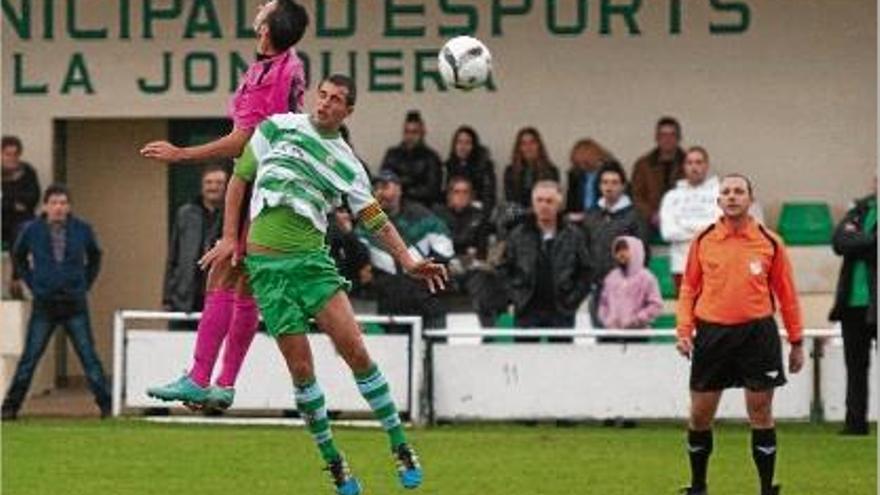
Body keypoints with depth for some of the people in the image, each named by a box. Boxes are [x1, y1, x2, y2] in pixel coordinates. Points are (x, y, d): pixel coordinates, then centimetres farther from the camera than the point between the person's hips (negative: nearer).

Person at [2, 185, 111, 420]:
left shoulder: (82, 230, 0)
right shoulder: (31, 231, -2)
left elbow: (95, 257, 16)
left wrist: (86, 284, 7)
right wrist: (32, 283, 7)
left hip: (75, 304, 0)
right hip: (44, 304, 0)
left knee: (89, 356, -2)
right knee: (29, 357, 2)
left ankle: (105, 404, 3)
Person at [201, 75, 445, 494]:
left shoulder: (347, 164, 7)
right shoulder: (278, 128, 4)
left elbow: (376, 220, 9)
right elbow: (241, 176, 11)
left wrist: (408, 262, -4)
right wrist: (231, 236, 8)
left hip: (312, 260, 1)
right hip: (266, 265, -1)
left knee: (356, 352, -12)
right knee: (301, 368, -3)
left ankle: (400, 446, -1)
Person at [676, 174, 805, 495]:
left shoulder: (769, 243, 1)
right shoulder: (703, 241, 4)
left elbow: (786, 294, 6)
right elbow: (689, 288, 9)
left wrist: (796, 342, 6)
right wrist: (684, 331, -2)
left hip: (757, 333, -1)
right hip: (712, 333, 1)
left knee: (760, 413, 0)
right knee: (700, 414, 5)